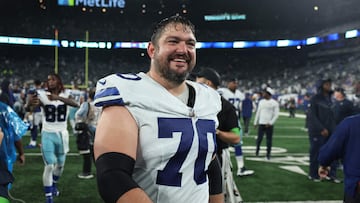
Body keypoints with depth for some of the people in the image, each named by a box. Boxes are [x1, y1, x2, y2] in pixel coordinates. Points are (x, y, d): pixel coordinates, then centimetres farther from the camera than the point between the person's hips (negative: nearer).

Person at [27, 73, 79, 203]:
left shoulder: (64, 95, -4)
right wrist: (31, 101, -57)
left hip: (62, 134, 3)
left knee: (60, 164, 19)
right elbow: (34, 104, -31)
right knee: (49, 166, -10)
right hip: (48, 134, -3)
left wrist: (58, 98, -41)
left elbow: (75, 104, -26)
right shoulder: (43, 95, -9)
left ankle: (53, 185, 45)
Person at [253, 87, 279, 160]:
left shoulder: (274, 103, -5)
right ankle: (257, 149, 23)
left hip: (269, 125, -3)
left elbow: (276, 114, -7)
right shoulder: (261, 102, 9)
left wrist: (271, 122, -15)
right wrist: (255, 122, 13)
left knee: (269, 140, 2)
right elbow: (258, 112, 14)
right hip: (261, 124, 3)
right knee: (259, 138, 1)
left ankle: (268, 153, 13)